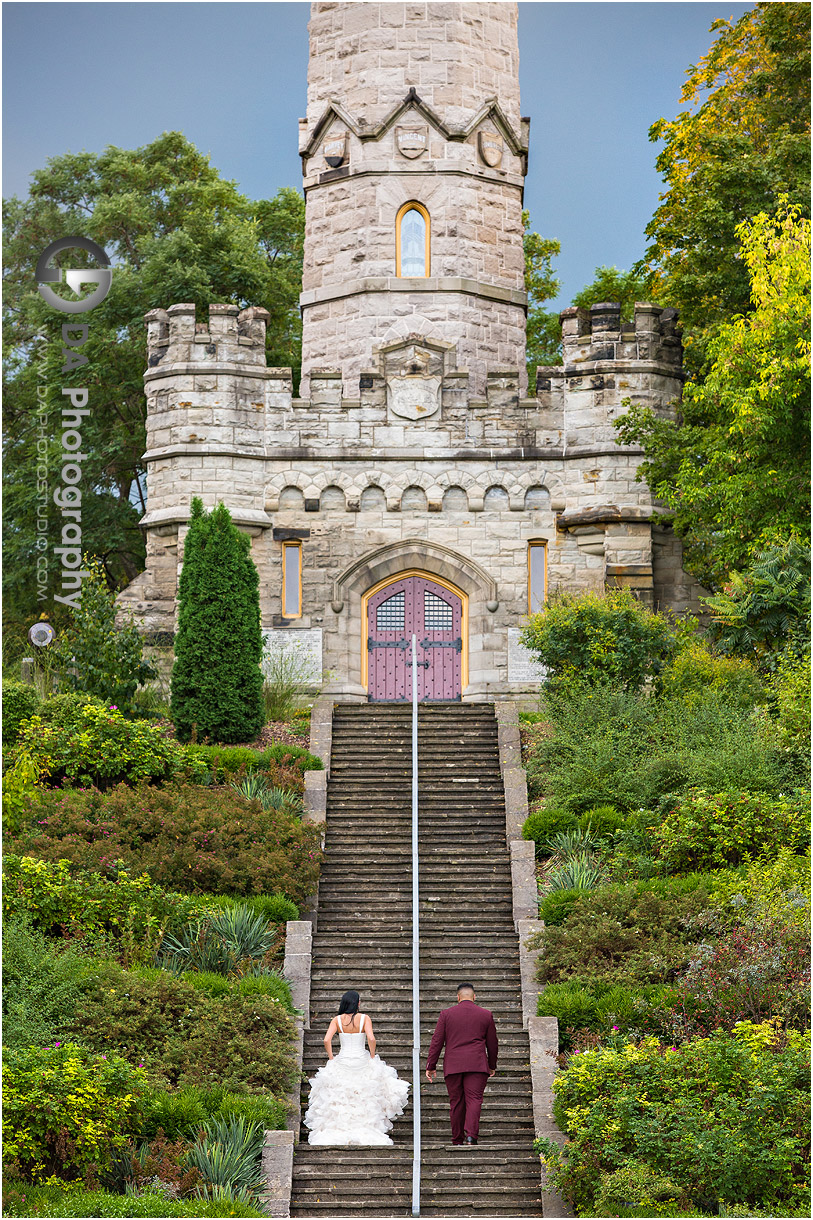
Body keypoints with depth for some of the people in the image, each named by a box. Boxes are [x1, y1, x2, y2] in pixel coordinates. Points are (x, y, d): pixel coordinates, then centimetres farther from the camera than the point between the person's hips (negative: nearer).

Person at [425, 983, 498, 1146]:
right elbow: (492, 1043, 14)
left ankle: (457, 1141, 9)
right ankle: (471, 1135, -23)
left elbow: (436, 1042, 3)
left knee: (456, 1103, 6)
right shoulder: (485, 1015, 8)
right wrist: (492, 1065, 27)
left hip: (453, 1065, 1)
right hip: (477, 1065, 0)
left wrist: (431, 1066, 8)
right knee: (474, 1100, -5)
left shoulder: (446, 1014, 5)